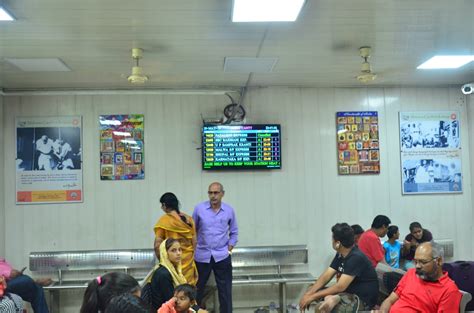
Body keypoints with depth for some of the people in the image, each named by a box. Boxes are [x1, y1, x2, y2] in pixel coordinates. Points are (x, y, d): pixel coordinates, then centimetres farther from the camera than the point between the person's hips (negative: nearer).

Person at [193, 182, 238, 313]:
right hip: (202, 256, 0)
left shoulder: (229, 210, 0)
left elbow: (234, 232, 10)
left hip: (222, 256, 0)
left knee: (225, 290, 5)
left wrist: (229, 249, 1)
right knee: (197, 288, 11)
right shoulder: (199, 208, -4)